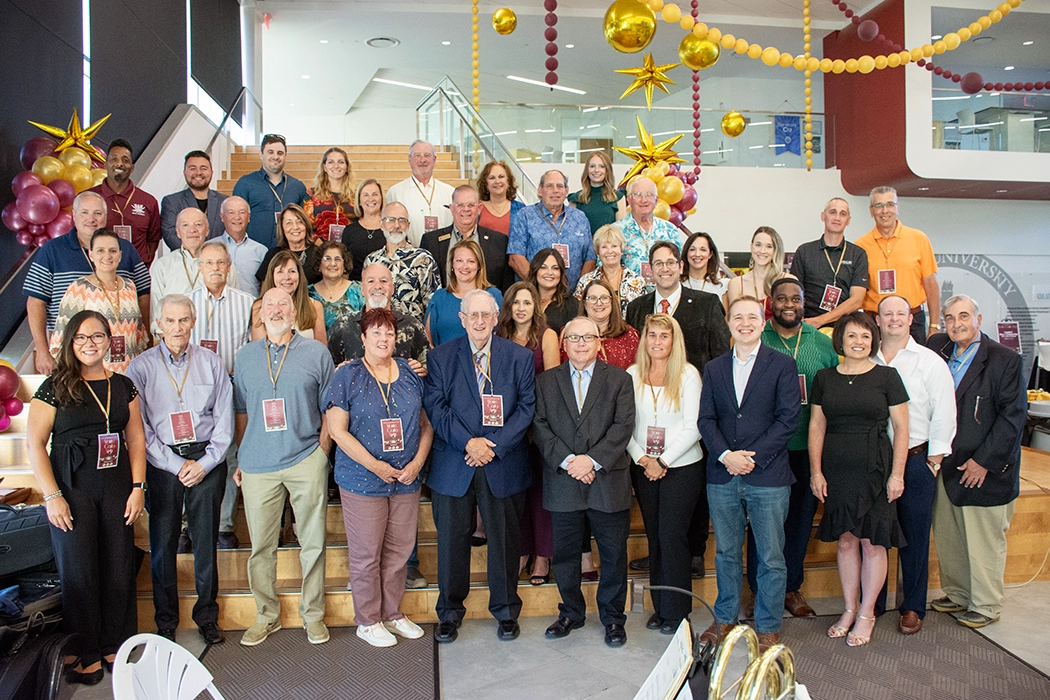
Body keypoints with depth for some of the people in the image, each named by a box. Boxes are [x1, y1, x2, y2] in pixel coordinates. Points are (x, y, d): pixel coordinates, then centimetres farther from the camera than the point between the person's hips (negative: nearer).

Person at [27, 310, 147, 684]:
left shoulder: (123, 386, 8)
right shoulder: (54, 387, -1)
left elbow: (136, 439, 9)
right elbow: (34, 443, -5)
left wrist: (138, 487, 1)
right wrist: (52, 496, -11)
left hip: (116, 487, 3)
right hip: (72, 488, -3)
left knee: (120, 568, 5)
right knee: (78, 570, 3)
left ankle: (115, 646, 21)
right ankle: (86, 653, 18)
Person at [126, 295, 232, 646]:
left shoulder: (211, 363, 6)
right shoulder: (141, 367, 2)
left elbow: (224, 420, 5)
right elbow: (139, 427, -1)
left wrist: (205, 463, -5)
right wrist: (177, 465, -7)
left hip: (207, 462, 1)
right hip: (162, 463, 0)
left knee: (206, 541, 6)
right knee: (163, 542, 4)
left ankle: (207, 616, 20)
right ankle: (165, 621, 20)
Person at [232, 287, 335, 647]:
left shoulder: (316, 352, 3)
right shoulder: (246, 356, 10)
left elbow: (329, 409, 5)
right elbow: (241, 412, 14)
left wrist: (322, 452, -1)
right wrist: (241, 459, 10)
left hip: (306, 460, -1)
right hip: (258, 464, 2)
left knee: (312, 542, 5)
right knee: (261, 545, 7)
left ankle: (313, 614, 21)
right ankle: (266, 615, 25)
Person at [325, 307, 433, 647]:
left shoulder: (410, 373, 6)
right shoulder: (347, 376, -5)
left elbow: (427, 423, 8)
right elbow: (338, 430, -10)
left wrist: (417, 462, -5)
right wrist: (376, 466, -14)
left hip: (407, 479, 4)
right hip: (363, 480, -4)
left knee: (399, 551, 12)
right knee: (367, 554, 6)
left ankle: (392, 613, 30)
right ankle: (368, 621, 23)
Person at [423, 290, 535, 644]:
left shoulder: (520, 357, 3)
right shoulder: (440, 357, 3)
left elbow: (526, 408, -2)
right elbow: (436, 407, -3)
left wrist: (494, 445, -12)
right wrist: (467, 442, -15)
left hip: (503, 465, 0)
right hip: (453, 465, 0)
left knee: (505, 540, 11)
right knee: (451, 540, 8)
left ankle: (506, 611, 29)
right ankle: (450, 613, 27)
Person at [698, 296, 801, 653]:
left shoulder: (782, 365, 0)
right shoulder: (714, 368, 11)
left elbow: (788, 419, -7)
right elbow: (706, 419, 6)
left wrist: (753, 457, -13)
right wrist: (726, 455, -10)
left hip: (768, 476, -3)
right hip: (722, 476, 3)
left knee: (771, 557, 5)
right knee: (725, 553, 14)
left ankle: (768, 626, 21)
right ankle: (725, 618, 29)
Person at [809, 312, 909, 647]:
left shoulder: (887, 376, 0)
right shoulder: (825, 378, 7)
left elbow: (901, 428, -1)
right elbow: (816, 427, 7)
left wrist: (897, 474, -6)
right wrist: (816, 471, 1)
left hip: (874, 468, -2)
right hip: (836, 470, 2)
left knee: (872, 541, 3)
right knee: (845, 541, 9)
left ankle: (867, 613, 18)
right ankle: (850, 609, 23)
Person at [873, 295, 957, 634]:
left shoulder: (930, 362, 0)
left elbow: (944, 414, -1)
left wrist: (934, 461, -4)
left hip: (916, 462, -1)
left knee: (914, 536, 6)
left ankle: (913, 607, 21)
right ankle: (872, 603, 22)